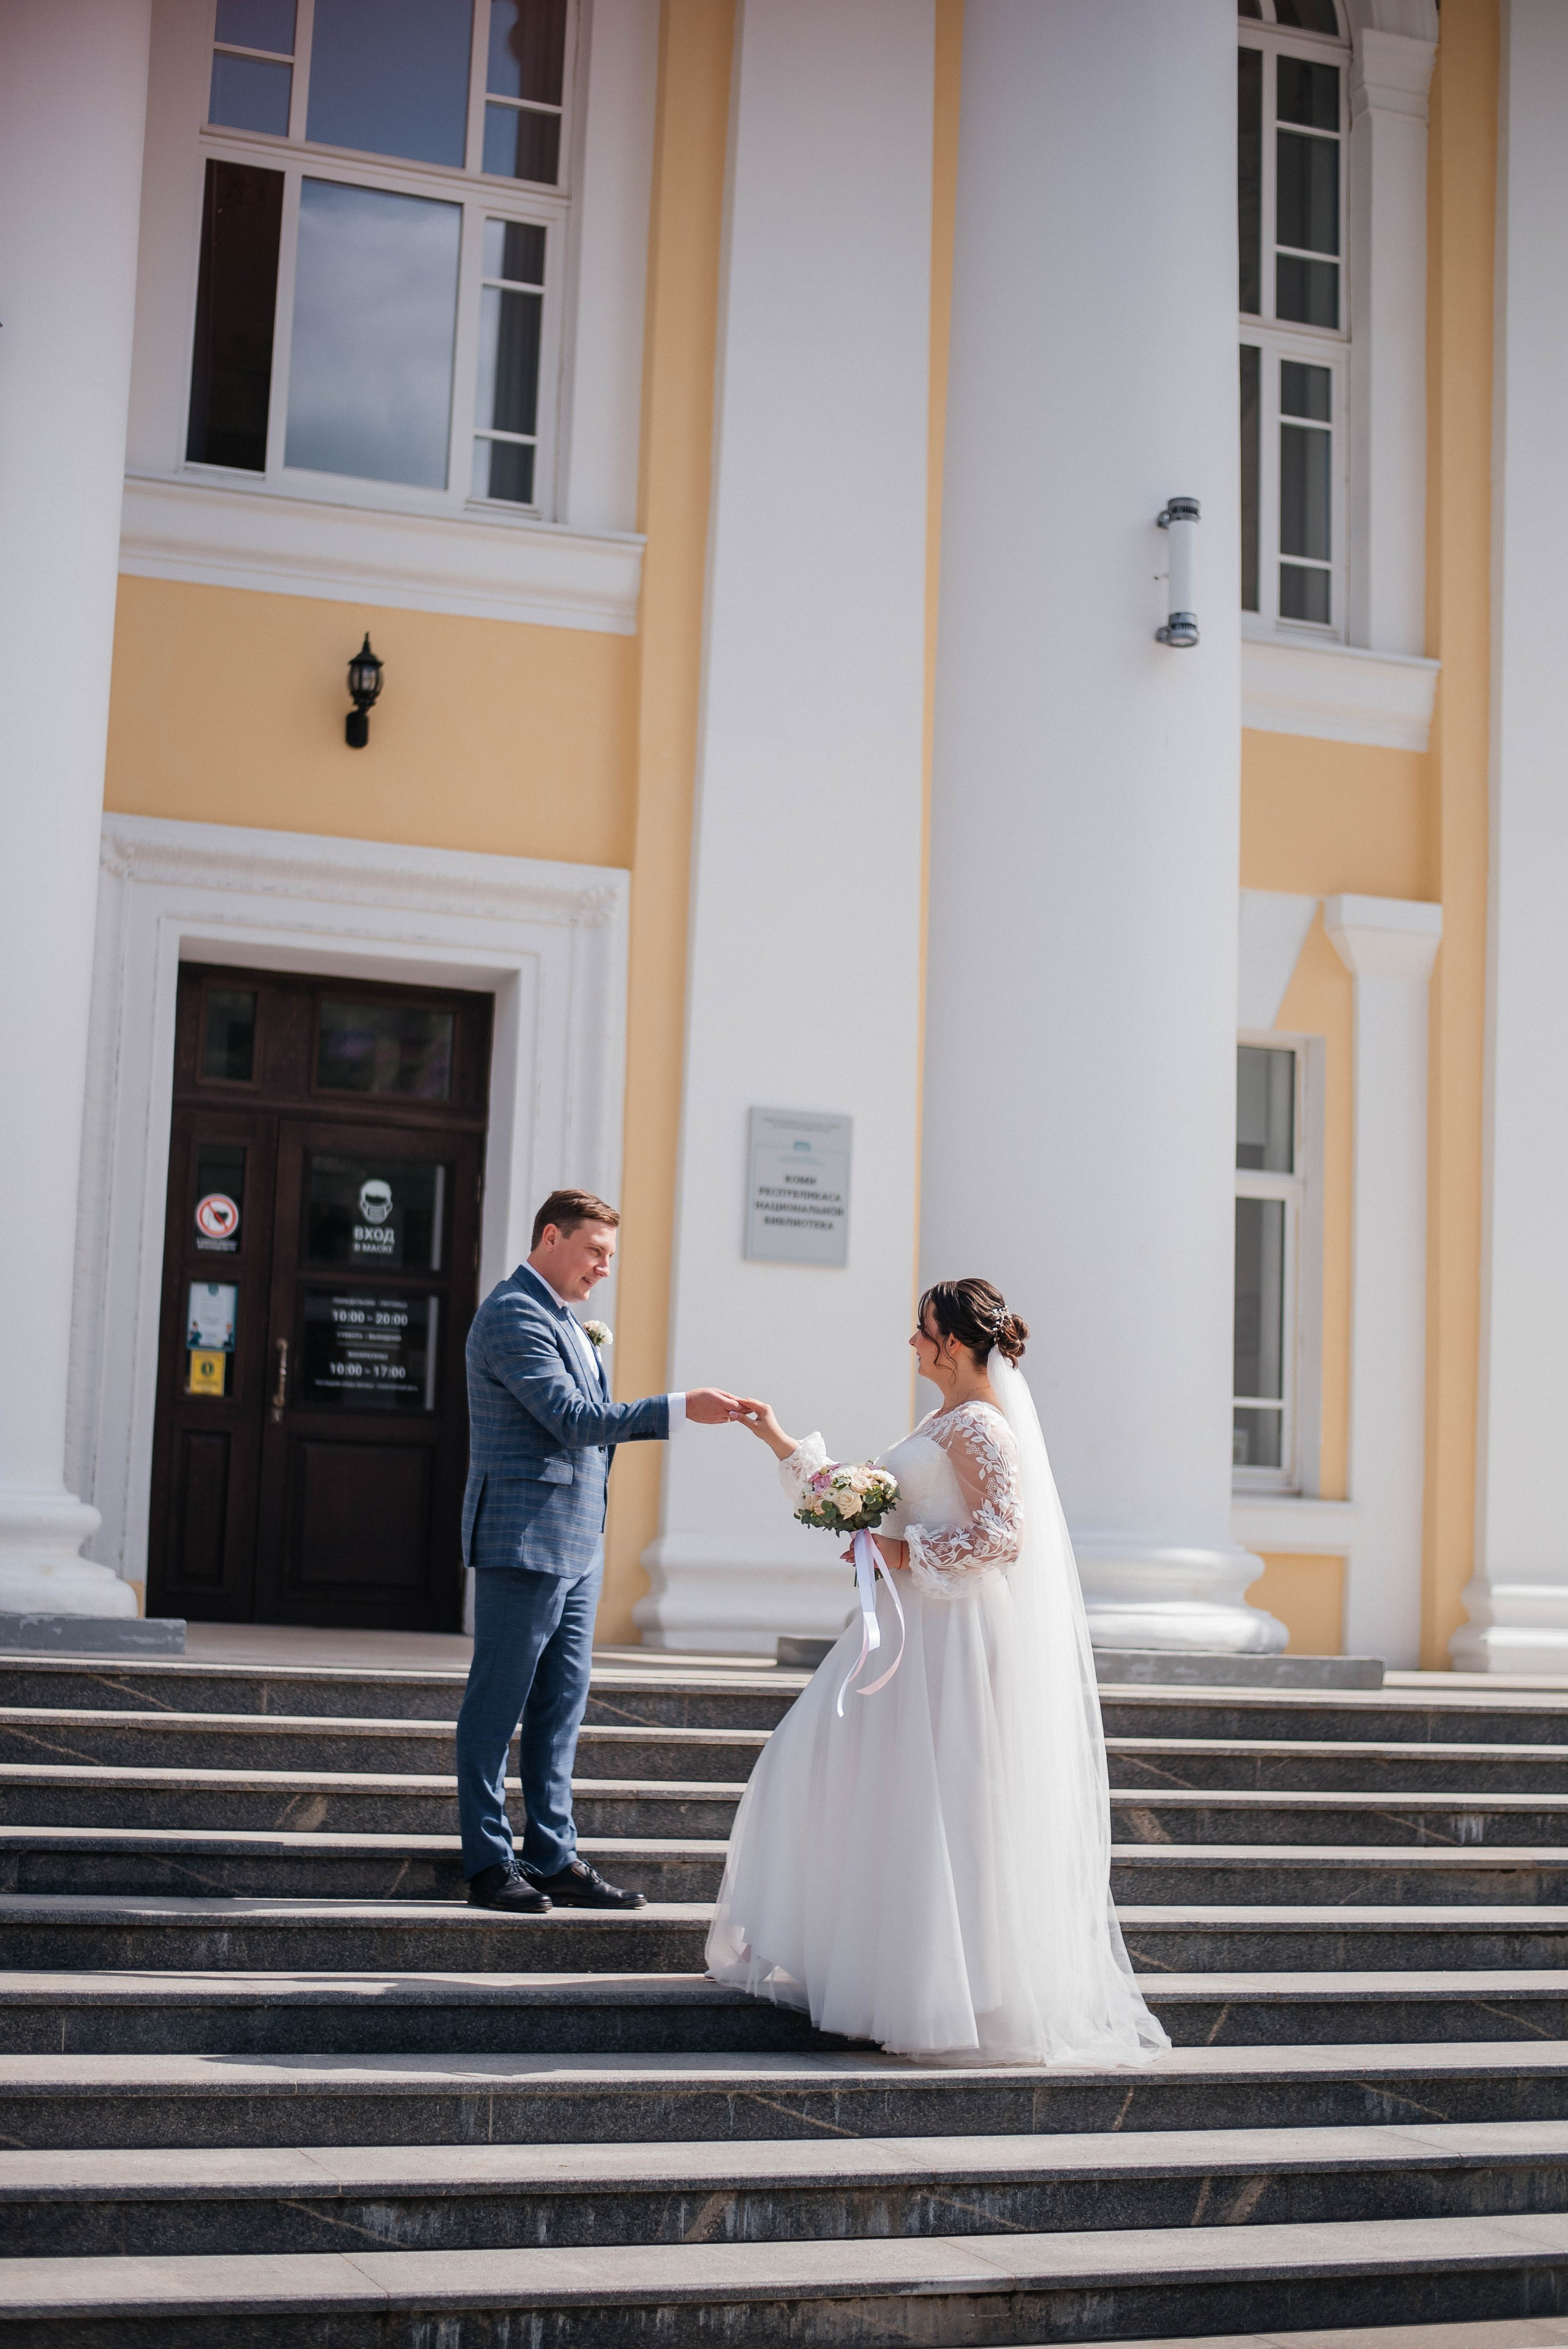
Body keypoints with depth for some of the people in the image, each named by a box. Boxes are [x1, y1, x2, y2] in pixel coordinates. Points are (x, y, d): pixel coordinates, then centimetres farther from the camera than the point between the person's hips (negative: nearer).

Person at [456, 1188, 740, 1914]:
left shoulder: (565, 1321, 20)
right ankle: (489, 1862, 4)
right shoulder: (513, 1313, -12)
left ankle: (555, 1857, 15)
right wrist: (680, 1407, -22)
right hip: (524, 1539, -10)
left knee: (561, 1706, 10)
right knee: (498, 1704, -2)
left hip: (575, 1545, 10)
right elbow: (573, 1417, -20)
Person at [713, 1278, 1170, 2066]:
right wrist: (783, 1444, 24)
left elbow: (1004, 1535, -22)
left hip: (954, 1639, -10)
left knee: (938, 1808, -6)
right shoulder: (941, 1425, 18)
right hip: (913, 1631, 10)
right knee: (836, 1768, 11)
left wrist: (905, 1553, -17)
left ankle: (966, 1994, 3)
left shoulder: (981, 1427, -13)